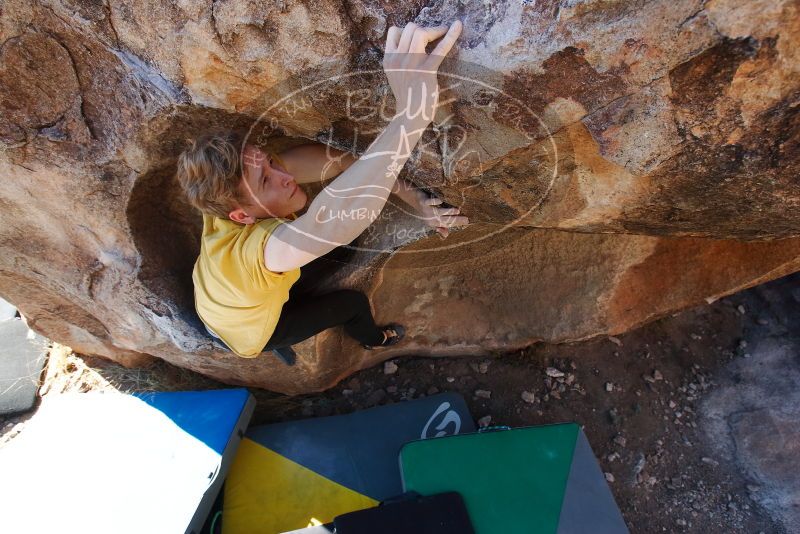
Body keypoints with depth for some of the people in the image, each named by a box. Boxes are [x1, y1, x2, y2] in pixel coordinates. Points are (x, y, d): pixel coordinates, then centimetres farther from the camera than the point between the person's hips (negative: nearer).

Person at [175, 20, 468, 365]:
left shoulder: (233, 187, -32)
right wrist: (412, 113, -80)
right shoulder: (260, 251, -51)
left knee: (338, 252, 14)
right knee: (352, 302, 5)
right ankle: (373, 339, 39)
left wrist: (415, 199, -40)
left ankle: (298, 302, 40)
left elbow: (339, 159, -34)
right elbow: (336, 218, -73)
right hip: (247, 331, -5)